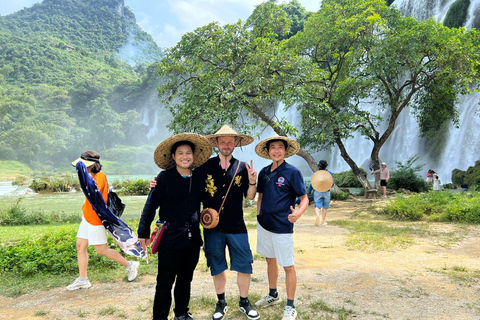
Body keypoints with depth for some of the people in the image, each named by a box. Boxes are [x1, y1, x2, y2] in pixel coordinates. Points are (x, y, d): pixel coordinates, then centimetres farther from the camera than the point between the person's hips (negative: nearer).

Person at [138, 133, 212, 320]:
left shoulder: (198, 179, 5)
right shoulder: (164, 178, -9)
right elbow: (150, 206, -8)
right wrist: (143, 232, -9)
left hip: (192, 240, 5)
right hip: (170, 240, -5)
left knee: (185, 280, 18)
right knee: (165, 283, 3)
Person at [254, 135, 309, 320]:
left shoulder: (292, 172, -11)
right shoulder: (264, 172, 4)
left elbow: (305, 198, -10)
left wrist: (298, 213, -29)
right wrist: (259, 217, 6)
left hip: (282, 227, -5)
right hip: (264, 224, 6)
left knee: (288, 266, 4)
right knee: (270, 260, 20)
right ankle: (273, 295, 39)